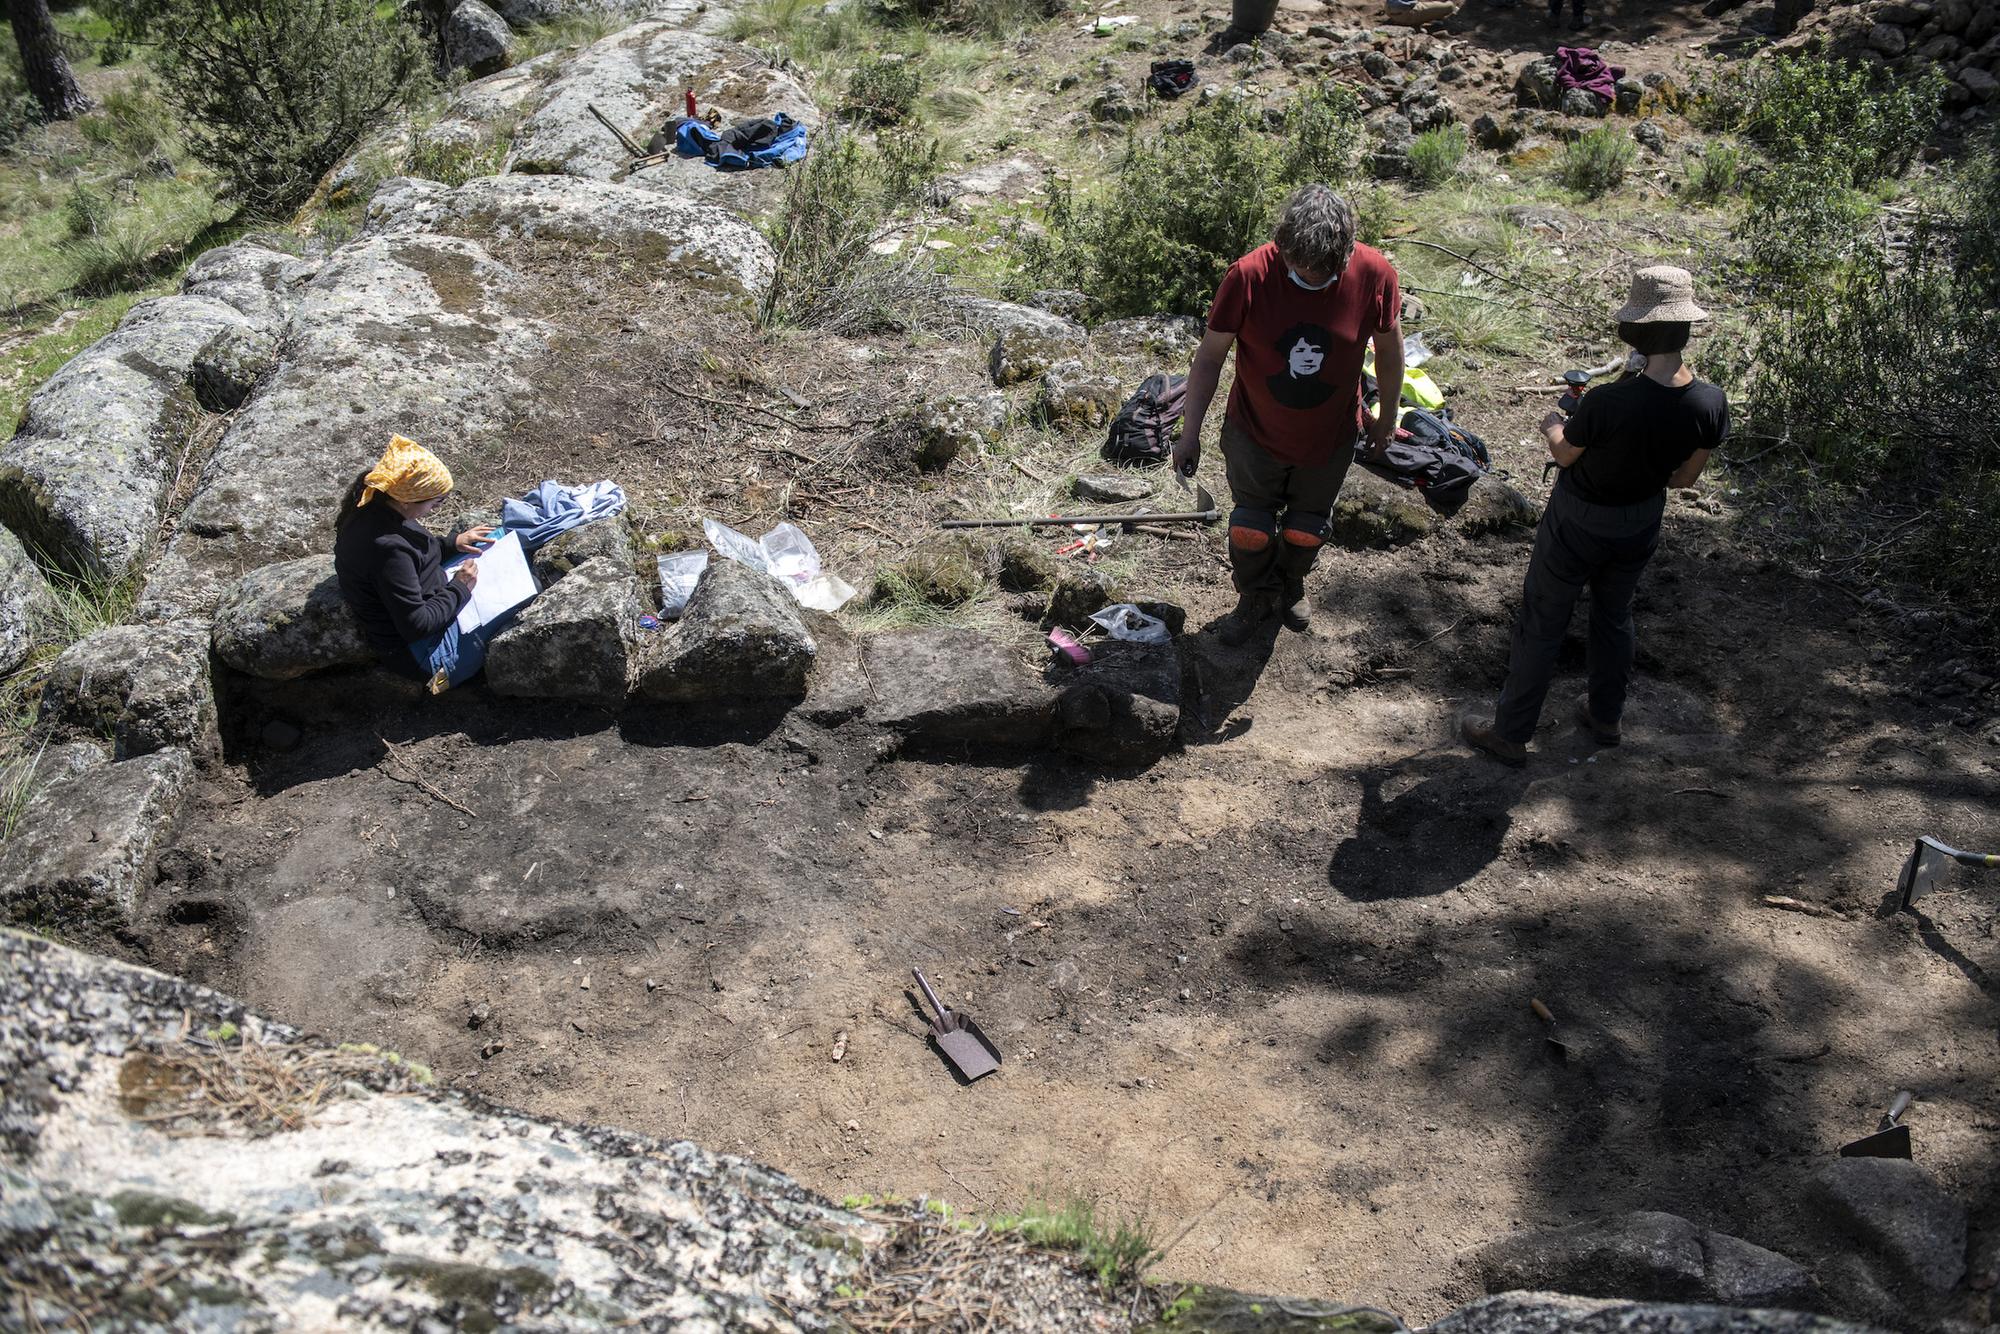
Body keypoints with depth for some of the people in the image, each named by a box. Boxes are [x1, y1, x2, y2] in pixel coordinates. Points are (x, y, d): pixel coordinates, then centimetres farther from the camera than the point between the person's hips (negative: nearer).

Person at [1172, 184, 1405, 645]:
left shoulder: (1374, 274, -24)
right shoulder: (1249, 276, -28)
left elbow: (1389, 347, -5)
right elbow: (1210, 355, -16)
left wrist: (1387, 415, 8)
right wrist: (1190, 432, -11)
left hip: (1329, 438, 1)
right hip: (1255, 433, -1)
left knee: (1307, 529, 22)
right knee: (1251, 528, 17)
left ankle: (1292, 582, 54)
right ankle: (1254, 596, 45)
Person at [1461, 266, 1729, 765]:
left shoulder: (1607, 403, -35)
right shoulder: (1710, 403, -21)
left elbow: (1564, 456, -14)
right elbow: (1685, 478, -5)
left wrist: (1552, 426, 8)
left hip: (1579, 523, -5)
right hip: (1642, 523, 5)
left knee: (1542, 625, 14)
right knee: (1614, 615, 29)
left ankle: (1510, 732, 27)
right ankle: (1605, 716, 47)